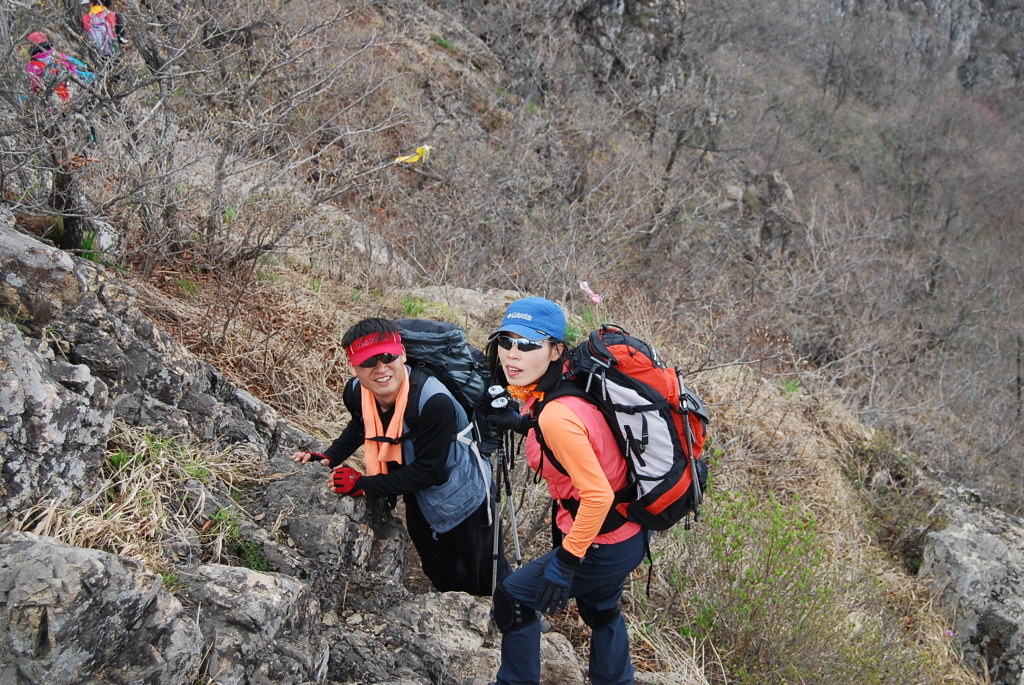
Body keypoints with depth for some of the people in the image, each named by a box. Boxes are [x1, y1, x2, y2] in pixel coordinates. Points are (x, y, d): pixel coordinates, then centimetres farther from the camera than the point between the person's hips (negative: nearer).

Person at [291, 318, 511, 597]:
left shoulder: (434, 401, -37)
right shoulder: (356, 393, -16)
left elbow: (428, 471, -30)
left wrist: (364, 485, -29)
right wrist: (330, 457, -4)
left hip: (464, 501, -6)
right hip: (420, 504, 6)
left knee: (489, 581, 13)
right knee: (443, 579, 26)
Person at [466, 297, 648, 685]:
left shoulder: (557, 416, -31)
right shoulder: (568, 383, -5)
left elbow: (598, 495, -30)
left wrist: (565, 562, -23)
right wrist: (524, 423, 3)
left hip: (604, 545, -9)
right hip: (627, 530, 9)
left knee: (512, 597, 9)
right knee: (601, 610, 32)